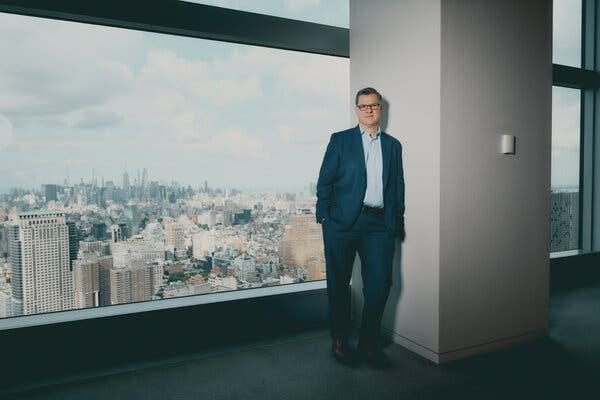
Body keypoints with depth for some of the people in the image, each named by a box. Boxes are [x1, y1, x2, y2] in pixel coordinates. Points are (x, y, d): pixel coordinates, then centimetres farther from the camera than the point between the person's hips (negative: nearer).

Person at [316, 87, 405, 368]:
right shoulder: (340, 140, 7)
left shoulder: (393, 145, 15)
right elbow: (325, 180, 2)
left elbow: (398, 187, 15)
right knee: (339, 283, 6)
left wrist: (397, 223, 8)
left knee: (379, 284, 0)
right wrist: (323, 216, -7)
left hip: (379, 224, 2)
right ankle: (340, 341, 22)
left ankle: (369, 343, 17)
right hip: (342, 223, -2)